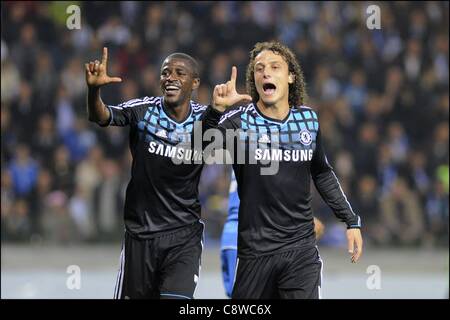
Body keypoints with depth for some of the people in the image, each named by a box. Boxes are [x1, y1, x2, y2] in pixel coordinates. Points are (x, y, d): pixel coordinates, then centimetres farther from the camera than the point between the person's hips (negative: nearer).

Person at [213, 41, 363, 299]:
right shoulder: (241, 121, -5)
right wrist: (215, 109, -38)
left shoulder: (308, 120, 7)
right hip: (255, 251, -2)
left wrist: (352, 221, 20)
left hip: (301, 248, 2)